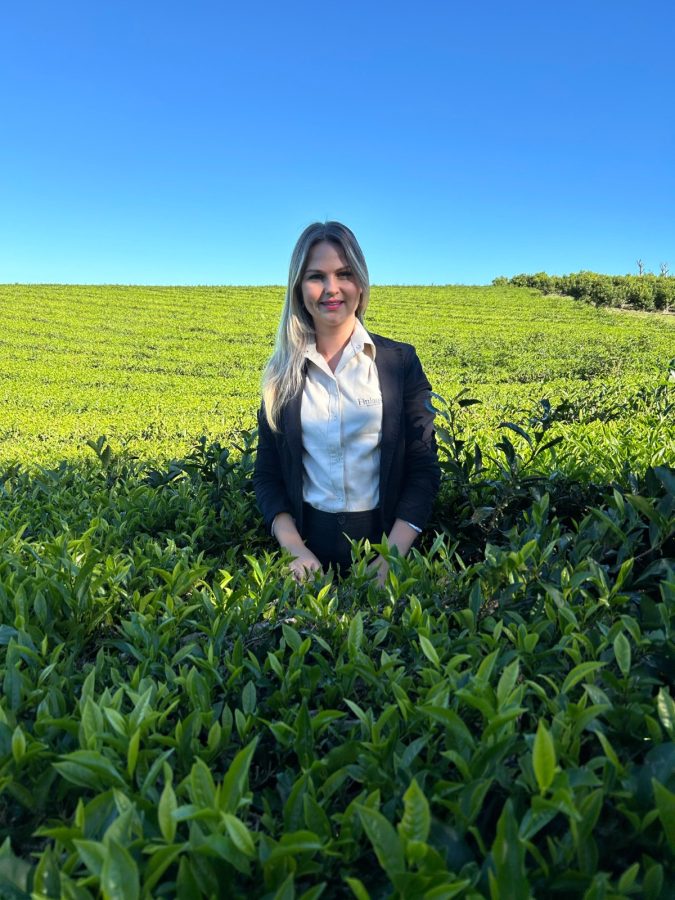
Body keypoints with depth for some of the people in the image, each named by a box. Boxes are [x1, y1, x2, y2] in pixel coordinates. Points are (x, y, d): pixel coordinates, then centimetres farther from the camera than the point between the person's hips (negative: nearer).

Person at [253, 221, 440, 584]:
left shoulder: (400, 360, -2)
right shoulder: (283, 371, 3)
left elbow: (423, 468, -4)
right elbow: (267, 475, 3)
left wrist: (393, 555, -16)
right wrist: (295, 549, -12)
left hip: (384, 541, -1)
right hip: (309, 542, 1)